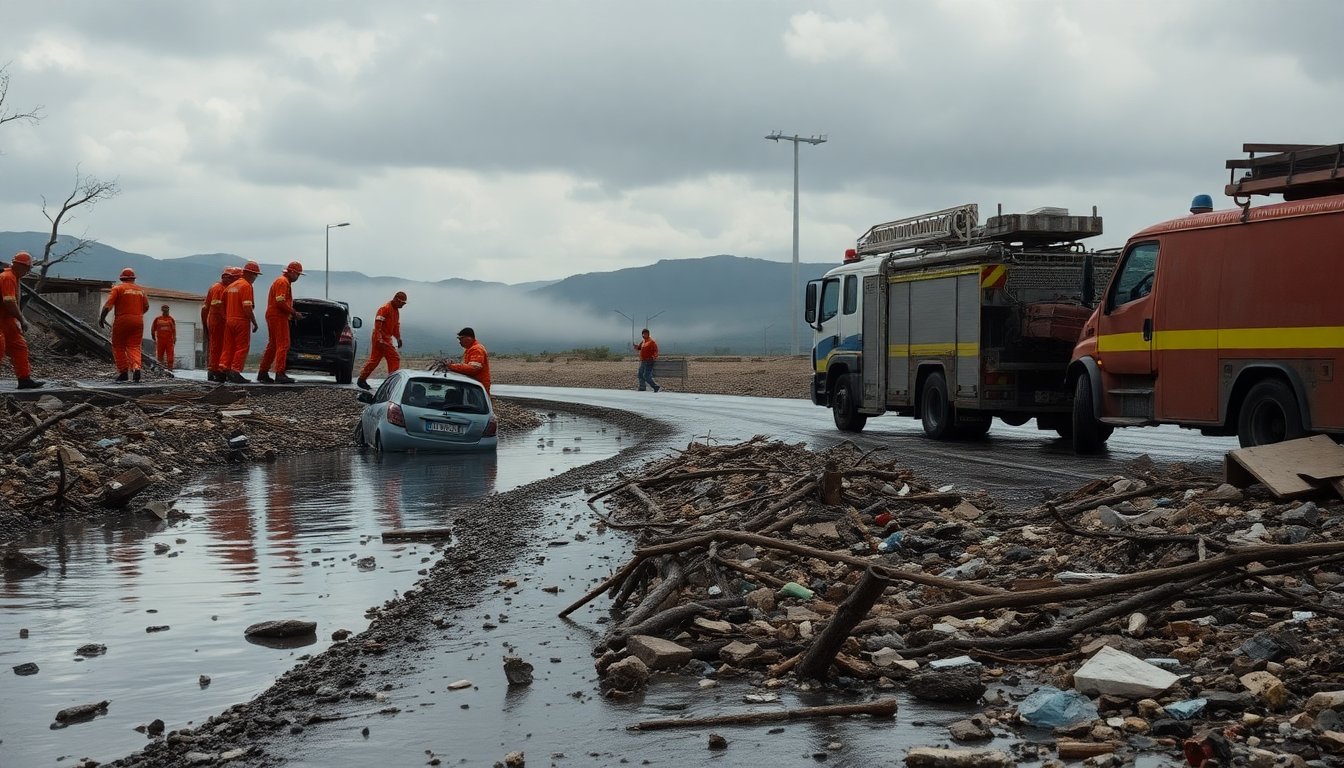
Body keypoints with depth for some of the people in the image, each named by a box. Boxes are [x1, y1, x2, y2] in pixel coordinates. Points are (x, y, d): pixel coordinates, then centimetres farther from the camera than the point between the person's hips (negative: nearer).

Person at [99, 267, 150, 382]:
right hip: (138, 320, 3)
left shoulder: (118, 288, 0)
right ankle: (136, 367, -21)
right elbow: (146, 307, 13)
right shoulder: (140, 290, 13)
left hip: (122, 320, -3)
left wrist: (101, 318, -5)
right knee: (134, 347, 3)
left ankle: (123, 372, 5)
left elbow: (108, 304, -9)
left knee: (118, 347, 8)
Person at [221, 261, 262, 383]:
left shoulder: (231, 285, 15)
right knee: (242, 348, -2)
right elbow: (247, 308, -18)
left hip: (229, 320, 8)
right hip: (242, 321, -8)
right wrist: (255, 322, -11)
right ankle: (235, 372, -6)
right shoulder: (246, 286, -11)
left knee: (229, 347, 10)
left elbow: (224, 304, 16)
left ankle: (224, 370, 5)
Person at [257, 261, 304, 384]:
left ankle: (263, 373, 18)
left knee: (272, 345, 14)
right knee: (283, 345, -12)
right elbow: (280, 302, -21)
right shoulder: (283, 282, -13)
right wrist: (293, 313, -15)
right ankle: (280, 375, -17)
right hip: (278, 317, -11)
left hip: (273, 316, 11)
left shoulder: (282, 281, 21)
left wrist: (291, 313, 15)